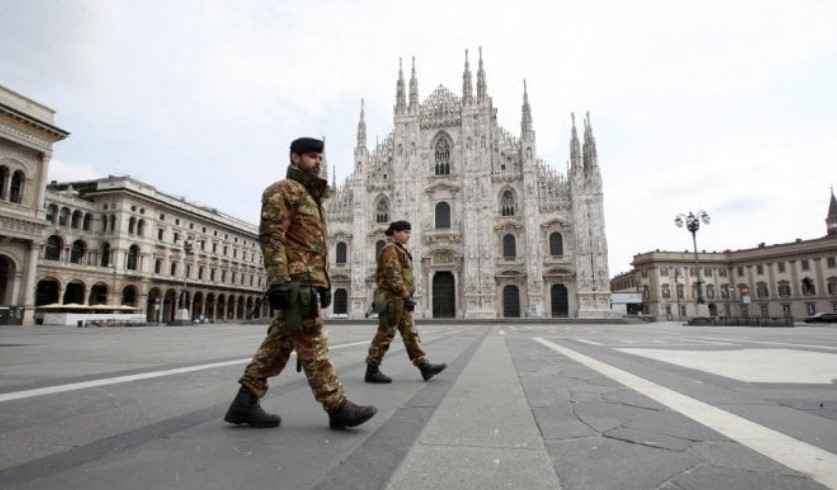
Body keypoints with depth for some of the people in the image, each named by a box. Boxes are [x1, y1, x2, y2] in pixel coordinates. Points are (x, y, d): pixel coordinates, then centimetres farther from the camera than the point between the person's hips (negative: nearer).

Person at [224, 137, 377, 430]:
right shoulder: (283, 190, -2)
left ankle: (245, 403, 14)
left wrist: (324, 284, 21)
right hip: (296, 280, -10)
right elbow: (270, 236, -14)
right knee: (312, 345, -8)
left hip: (309, 279, 10)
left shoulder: (311, 197, 26)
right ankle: (337, 408, -4)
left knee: (278, 344, 8)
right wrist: (278, 281, -23)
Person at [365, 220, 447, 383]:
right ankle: (372, 371, 3)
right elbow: (393, 277, -21)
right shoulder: (390, 249, -10)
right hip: (393, 299, -10)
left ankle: (425, 367, 5)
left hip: (399, 301, 10)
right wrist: (407, 297, -23)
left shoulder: (399, 251, 22)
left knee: (410, 334, 5)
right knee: (385, 335, -5)